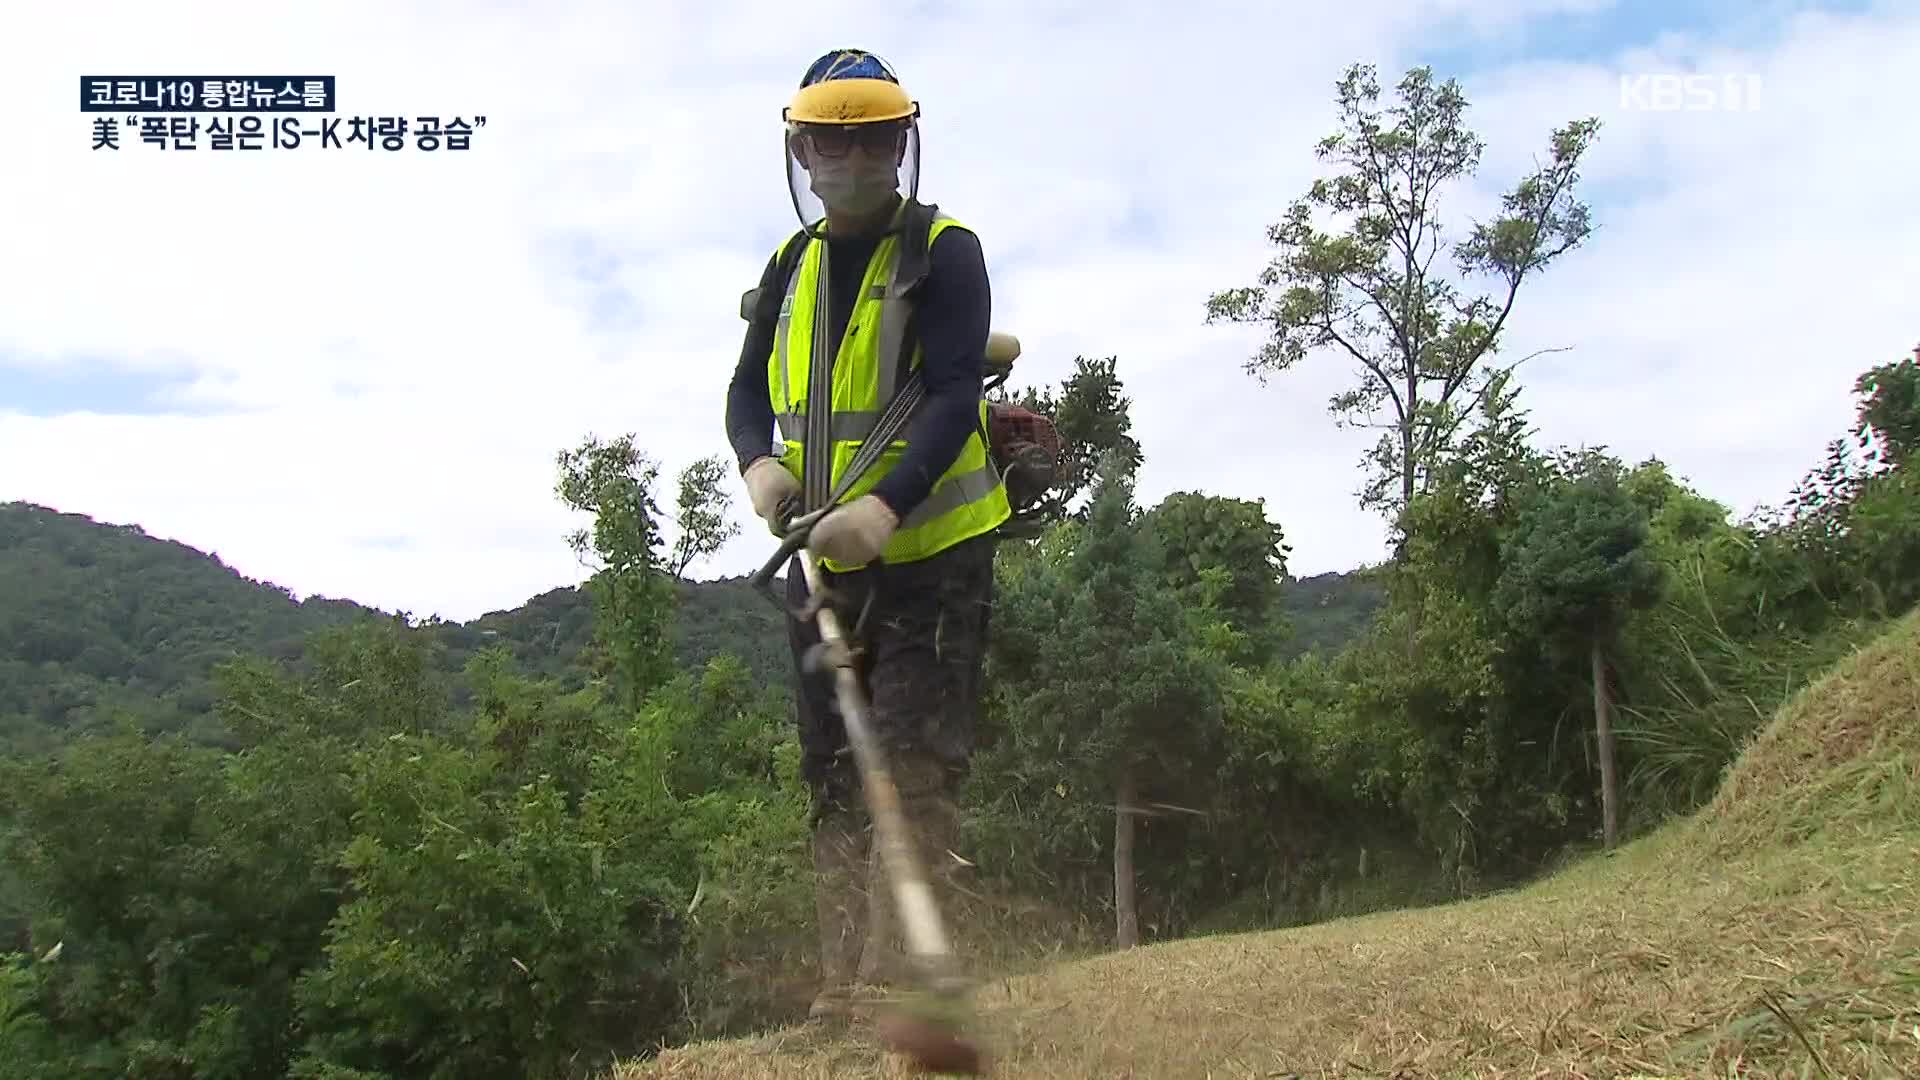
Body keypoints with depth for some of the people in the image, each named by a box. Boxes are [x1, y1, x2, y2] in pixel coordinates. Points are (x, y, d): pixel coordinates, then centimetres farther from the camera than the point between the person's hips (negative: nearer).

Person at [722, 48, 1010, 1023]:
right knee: (834, 776, 9)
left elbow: (955, 396, -18)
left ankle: (893, 987, -6)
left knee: (914, 770, -9)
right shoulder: (790, 266, 12)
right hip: (820, 557, 6)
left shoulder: (944, 252, -6)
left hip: (932, 550, -6)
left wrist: (885, 506, -32)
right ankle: (842, 987, 17)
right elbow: (749, 388, 9)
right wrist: (759, 463, -14)